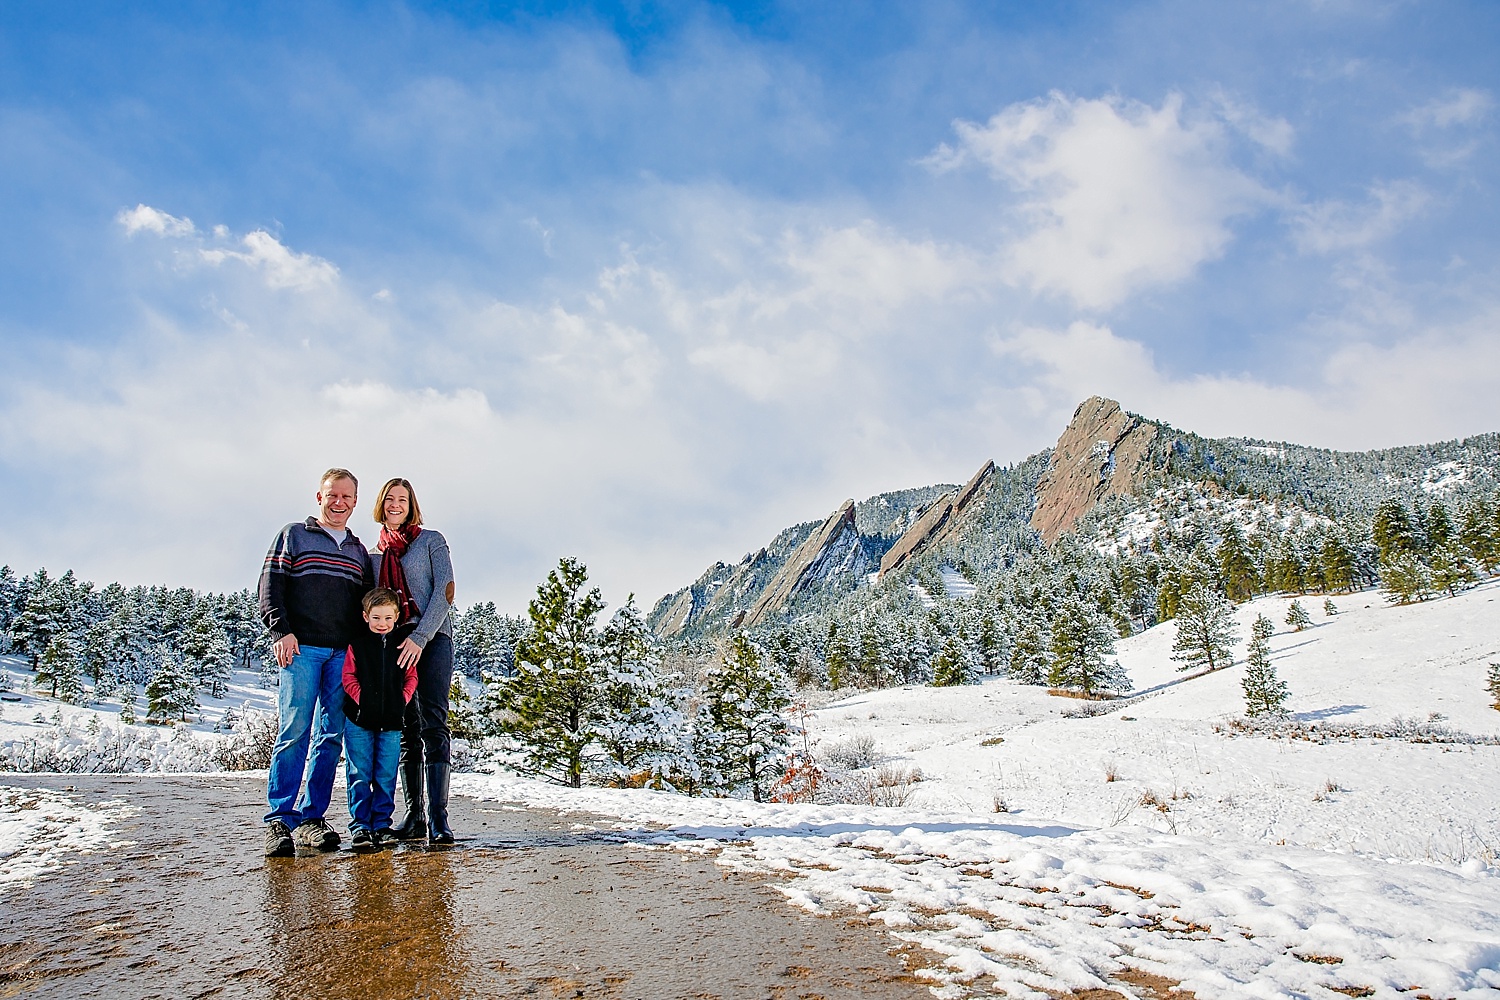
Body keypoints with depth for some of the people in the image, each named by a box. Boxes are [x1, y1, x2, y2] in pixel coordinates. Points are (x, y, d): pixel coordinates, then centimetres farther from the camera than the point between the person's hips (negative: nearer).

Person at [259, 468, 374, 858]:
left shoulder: (359, 551, 22)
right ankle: (279, 821, -4)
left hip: (344, 653, 4)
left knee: (331, 736, 1)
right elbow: (271, 584, 1)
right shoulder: (293, 535, 10)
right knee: (294, 733, -9)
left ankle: (311, 818, 7)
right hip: (301, 648, -4)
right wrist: (281, 630, -11)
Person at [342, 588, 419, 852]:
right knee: (359, 775, 2)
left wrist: (402, 700, -3)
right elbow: (348, 677, 1)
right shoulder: (357, 644, 2)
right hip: (359, 720, -1)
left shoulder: (403, 642, 6)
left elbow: (411, 676, 10)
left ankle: (381, 823, 14)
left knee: (386, 776, 5)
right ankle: (359, 825, 10)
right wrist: (362, 700, -10)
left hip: (391, 721, 1)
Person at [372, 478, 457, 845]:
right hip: (392, 645, 4)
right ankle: (414, 816, 7)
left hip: (432, 639, -4)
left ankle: (438, 818, -14)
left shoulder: (431, 540, 5)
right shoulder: (375, 552, 17)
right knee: (406, 731, 3)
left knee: (433, 726, -11)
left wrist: (419, 638, -15)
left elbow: (445, 592, -5)